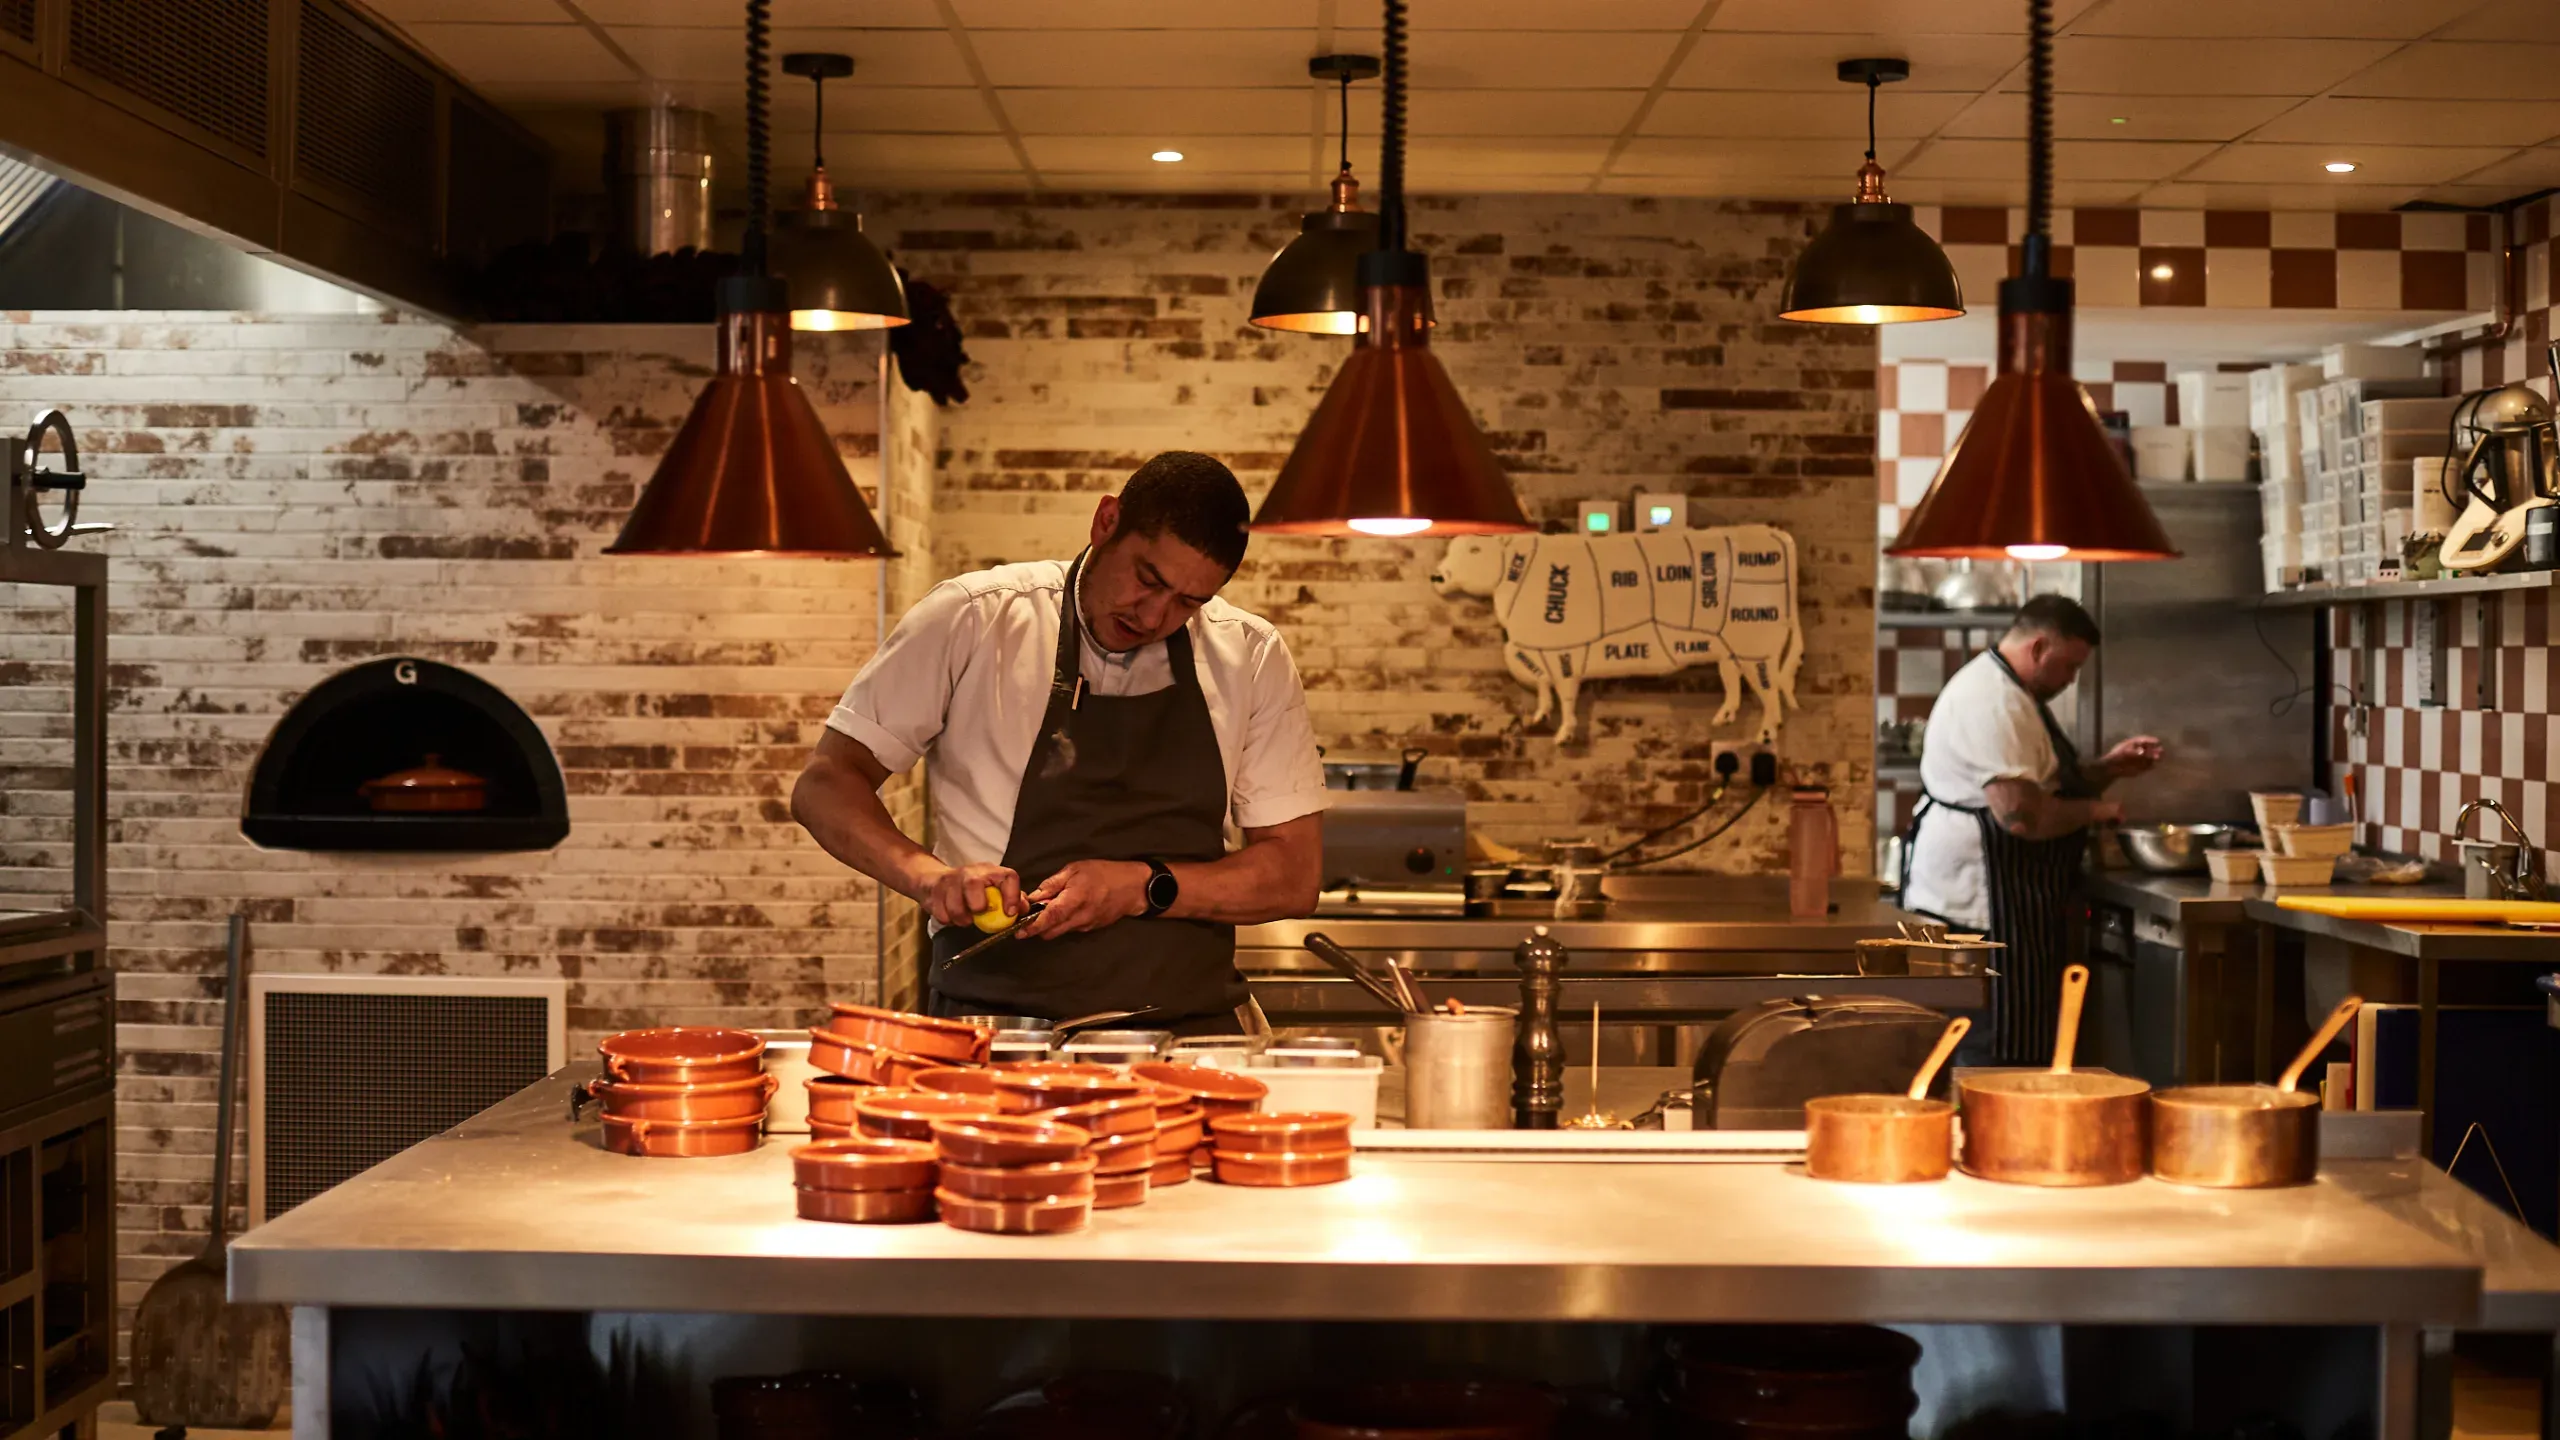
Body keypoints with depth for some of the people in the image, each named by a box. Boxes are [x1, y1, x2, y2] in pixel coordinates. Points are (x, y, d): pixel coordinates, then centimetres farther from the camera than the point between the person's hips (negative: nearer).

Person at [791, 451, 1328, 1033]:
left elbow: (1294, 875, 7)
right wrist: (929, 876, -16)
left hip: (1190, 1026, 3)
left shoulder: (1252, 658, 7)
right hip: (996, 1021, -3)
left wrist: (1145, 889, -10)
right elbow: (823, 787, 3)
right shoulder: (973, 620, 1)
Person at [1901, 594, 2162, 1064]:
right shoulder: (1995, 702, -19)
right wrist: (2093, 811, -12)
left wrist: (2108, 769, 13)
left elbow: (2044, 785, 28)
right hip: (1980, 902, -11)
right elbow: (2021, 814, -27)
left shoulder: (2006, 691, 19)